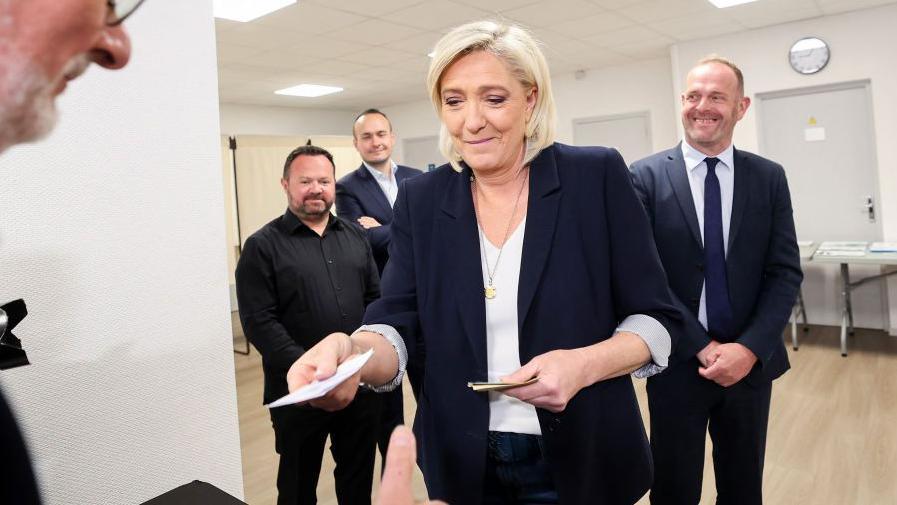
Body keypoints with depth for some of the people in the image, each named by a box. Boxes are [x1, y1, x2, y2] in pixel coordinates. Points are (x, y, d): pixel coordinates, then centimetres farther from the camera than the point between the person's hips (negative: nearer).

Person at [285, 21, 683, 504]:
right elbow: (399, 326, -8)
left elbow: (656, 319, -7)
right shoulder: (420, 199, -2)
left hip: (584, 458, -2)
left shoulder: (598, 177, -9)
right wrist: (349, 350, -30)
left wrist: (584, 365, -26)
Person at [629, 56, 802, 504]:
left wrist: (748, 348, -13)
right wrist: (703, 346, -13)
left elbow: (785, 273, 0)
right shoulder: (646, 177, -5)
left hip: (751, 362, 3)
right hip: (677, 362, -2)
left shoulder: (769, 178, 3)